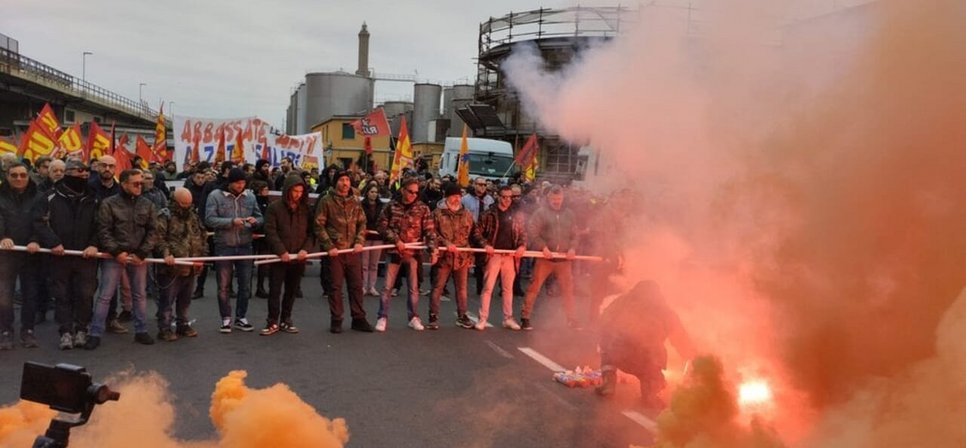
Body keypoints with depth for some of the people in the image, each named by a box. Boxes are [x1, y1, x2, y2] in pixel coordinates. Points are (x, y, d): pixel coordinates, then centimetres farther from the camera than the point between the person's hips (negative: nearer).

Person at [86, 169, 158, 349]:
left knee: (140, 294, 11)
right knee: (105, 295, -1)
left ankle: (141, 331, 22)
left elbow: (152, 231, 3)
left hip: (138, 257, 3)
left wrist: (142, 253, -6)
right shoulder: (109, 204, -4)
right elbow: (103, 231, -7)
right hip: (114, 256, -3)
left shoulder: (147, 205, 5)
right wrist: (117, 252, -14)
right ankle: (95, 334, 7)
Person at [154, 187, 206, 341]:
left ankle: (183, 325, 28)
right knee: (167, 300, 2)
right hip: (172, 267, -6)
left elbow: (202, 236, 19)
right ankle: (164, 329, 9)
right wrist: (165, 253, -29)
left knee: (185, 300, 17)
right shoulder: (164, 216, -8)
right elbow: (158, 237, -17)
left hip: (191, 267, 7)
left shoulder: (193, 216, 13)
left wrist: (202, 255, 12)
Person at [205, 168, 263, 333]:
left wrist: (255, 221, -14)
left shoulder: (250, 196, 5)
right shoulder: (216, 195, -5)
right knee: (223, 286, 7)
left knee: (245, 285, 9)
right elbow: (209, 219, -13)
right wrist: (231, 222, -23)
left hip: (245, 246, 3)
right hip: (224, 247, -3)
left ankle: (241, 317, 23)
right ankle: (226, 318, 19)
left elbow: (260, 218, 9)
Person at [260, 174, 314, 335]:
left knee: (291, 291, 10)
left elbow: (311, 232, 6)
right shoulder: (274, 208, -2)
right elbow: (270, 232, -9)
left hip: (298, 258, 3)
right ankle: (272, 322, 7)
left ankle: (285, 321, 20)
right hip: (279, 257, -3)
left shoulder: (306, 209, 8)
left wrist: (306, 249, -11)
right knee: (275, 290, -1)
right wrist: (281, 251, -17)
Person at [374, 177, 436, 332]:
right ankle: (383, 317, 13)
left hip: (414, 252, 0)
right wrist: (396, 240, -13)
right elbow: (383, 226, -1)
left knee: (414, 287, 7)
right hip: (395, 251, 0)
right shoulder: (392, 206, -1)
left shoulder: (423, 208, -1)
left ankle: (414, 318, 20)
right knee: (387, 287, 3)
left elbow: (430, 231, -5)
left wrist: (433, 249, -17)